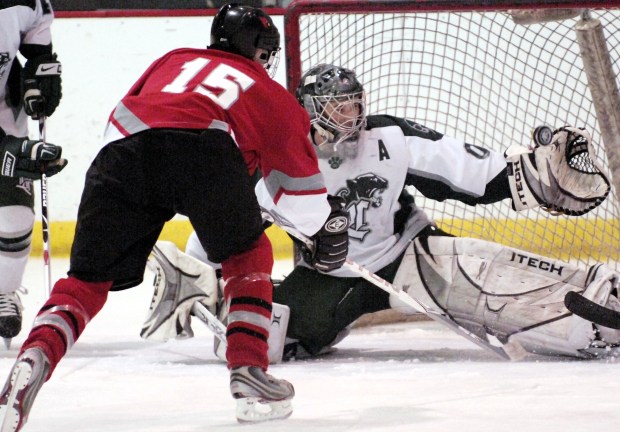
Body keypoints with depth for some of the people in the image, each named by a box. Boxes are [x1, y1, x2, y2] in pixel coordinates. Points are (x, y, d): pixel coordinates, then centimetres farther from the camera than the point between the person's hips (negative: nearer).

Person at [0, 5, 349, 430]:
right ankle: (248, 370, 11)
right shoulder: (268, 92, 33)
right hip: (204, 147, -2)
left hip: (121, 152, 2)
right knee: (248, 253, 25)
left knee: (89, 278, 11)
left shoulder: (174, 61, 40)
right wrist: (327, 227, 52)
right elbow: (298, 173, 36)